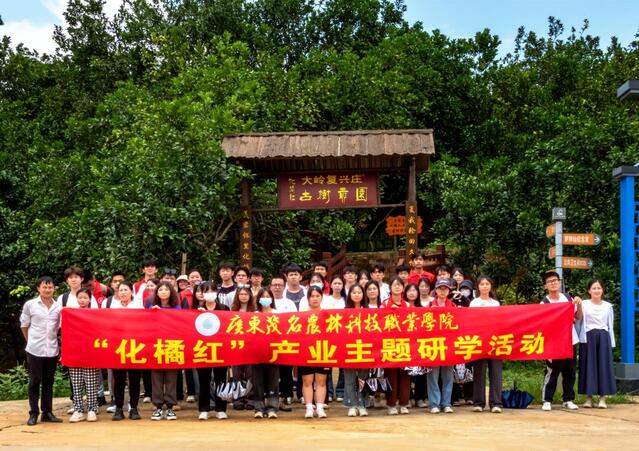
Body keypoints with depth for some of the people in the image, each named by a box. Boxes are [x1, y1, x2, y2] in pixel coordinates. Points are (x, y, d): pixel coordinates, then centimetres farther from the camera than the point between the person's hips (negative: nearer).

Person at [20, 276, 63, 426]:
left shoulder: (58, 307, 2)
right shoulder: (30, 305, -3)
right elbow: (24, 326, 6)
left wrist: (53, 339, 7)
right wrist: (31, 341, 6)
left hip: (52, 350, 2)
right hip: (35, 350, -2)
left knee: (48, 382, 9)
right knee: (34, 382, 3)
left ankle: (47, 413, 15)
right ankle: (33, 414, 9)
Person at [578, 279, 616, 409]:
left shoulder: (608, 306, 10)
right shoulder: (583, 304, 1)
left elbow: (610, 325, 12)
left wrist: (611, 343, 7)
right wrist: (582, 339, -10)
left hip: (603, 338, 2)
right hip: (588, 337, -2)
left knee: (604, 366, 0)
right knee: (589, 366, -1)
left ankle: (602, 398, 4)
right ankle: (588, 398, 5)